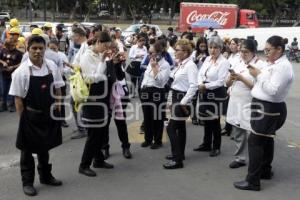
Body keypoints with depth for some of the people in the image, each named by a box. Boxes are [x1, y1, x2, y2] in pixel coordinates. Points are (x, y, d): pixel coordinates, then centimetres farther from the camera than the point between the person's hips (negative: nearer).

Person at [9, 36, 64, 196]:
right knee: (27, 149, 11)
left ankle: (45, 176, 39)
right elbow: (18, 98, -11)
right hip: (30, 115, -4)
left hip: (49, 114, 4)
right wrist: (23, 118, -10)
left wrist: (57, 108, 5)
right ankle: (27, 182, 26)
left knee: (44, 146, 21)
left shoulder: (52, 66, -4)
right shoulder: (21, 71, -15)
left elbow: (57, 89, 7)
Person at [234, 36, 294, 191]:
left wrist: (258, 75, -20)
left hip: (269, 109, -10)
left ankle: (253, 181, -5)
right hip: (265, 107, 10)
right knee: (266, 139, 19)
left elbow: (273, 91, -25)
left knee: (255, 141, -9)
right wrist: (257, 74, -1)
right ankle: (265, 171, 33)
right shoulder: (273, 64, 13)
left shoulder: (283, 66, -18)